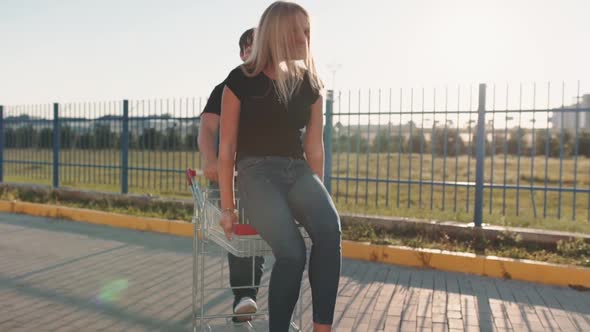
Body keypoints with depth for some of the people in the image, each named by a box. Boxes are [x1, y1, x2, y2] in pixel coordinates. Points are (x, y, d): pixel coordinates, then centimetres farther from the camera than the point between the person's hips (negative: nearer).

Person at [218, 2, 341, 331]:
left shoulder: (310, 84, 12)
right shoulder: (242, 80, 0)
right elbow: (227, 146, 1)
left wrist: (317, 196, 13)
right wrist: (227, 207, 0)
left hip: (299, 170, 4)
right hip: (257, 171, -4)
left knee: (330, 232, -29)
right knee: (292, 251, -28)